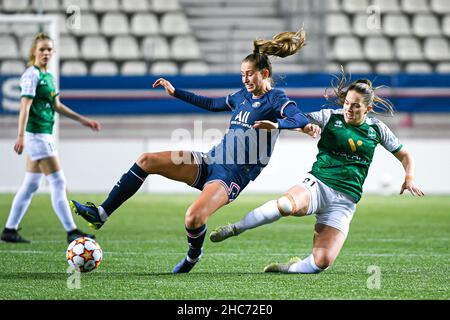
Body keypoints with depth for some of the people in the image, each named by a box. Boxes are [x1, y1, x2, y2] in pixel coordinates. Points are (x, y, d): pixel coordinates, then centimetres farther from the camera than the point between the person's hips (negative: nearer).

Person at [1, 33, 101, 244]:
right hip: (36, 134, -9)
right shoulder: (32, 75, -12)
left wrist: (82, 120, 26)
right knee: (58, 182, -8)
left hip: (45, 135, 9)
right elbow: (25, 106, -21)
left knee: (31, 185, 11)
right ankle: (71, 231, -6)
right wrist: (21, 135, -30)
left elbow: (57, 106, 24)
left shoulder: (48, 76, 15)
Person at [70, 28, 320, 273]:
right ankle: (100, 214, -6)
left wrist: (276, 124, -41)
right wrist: (175, 92, 32)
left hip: (234, 176, -8)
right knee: (146, 161, -7)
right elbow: (211, 103, 33)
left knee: (193, 218, -31)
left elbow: (301, 119, -23)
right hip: (211, 162, 8)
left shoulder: (275, 99, -5)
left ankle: (193, 255, 6)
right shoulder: (242, 96, 17)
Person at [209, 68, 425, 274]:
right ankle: (236, 228, -19)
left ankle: (290, 268, 14)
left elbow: (404, 155, 21)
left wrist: (409, 178, 2)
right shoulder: (330, 117, 4)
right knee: (288, 204, -40)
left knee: (322, 262, -18)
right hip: (317, 184, -2)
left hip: (345, 201, 2)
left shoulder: (377, 129, 10)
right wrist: (275, 123, -24)